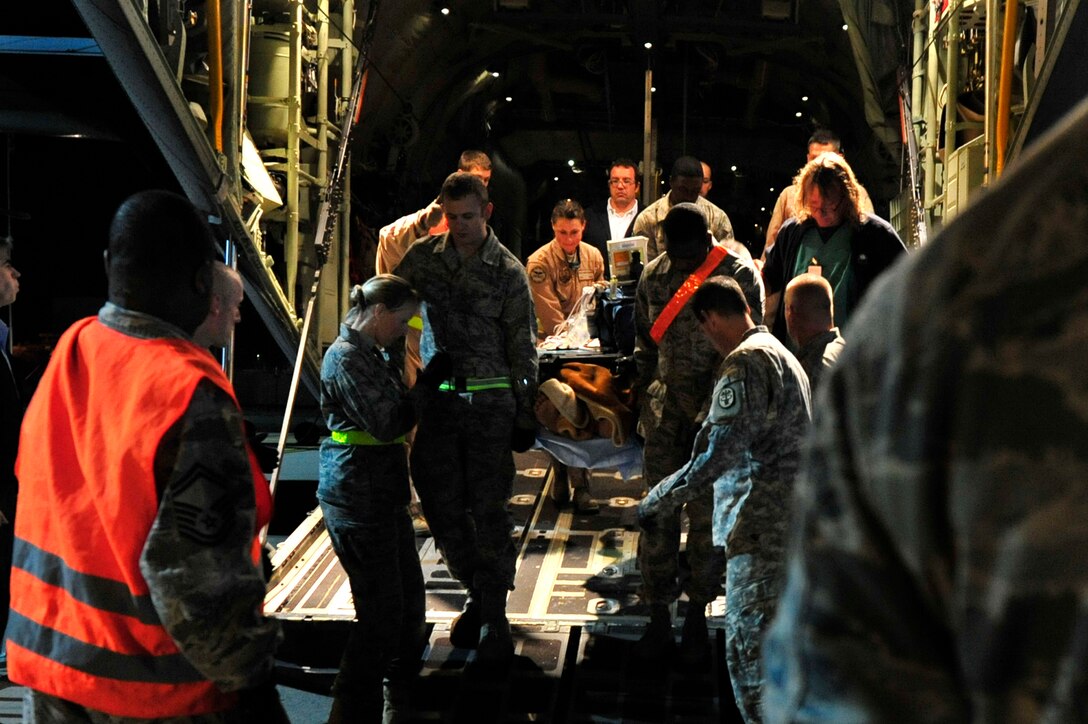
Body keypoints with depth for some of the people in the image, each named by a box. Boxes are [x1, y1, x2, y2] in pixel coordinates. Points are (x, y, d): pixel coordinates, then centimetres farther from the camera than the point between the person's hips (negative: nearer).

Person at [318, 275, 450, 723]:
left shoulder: (369, 354, 16)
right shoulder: (345, 358, -16)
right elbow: (388, 423, -20)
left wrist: (426, 385, 13)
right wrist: (429, 381, -12)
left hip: (382, 493, 11)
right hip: (357, 496, -11)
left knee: (409, 598, 19)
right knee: (381, 610, -6)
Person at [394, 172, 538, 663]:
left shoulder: (508, 271, -2)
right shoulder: (423, 257, 5)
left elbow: (522, 347, 1)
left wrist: (525, 416, 0)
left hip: (490, 401, -3)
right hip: (437, 398, 3)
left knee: (489, 508, -3)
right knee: (442, 507, 6)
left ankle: (494, 619, 6)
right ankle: (477, 594, 26)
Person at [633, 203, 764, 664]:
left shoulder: (741, 276, -7)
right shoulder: (654, 275, 6)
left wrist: (708, 414, -14)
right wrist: (641, 404, 12)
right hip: (664, 414, 3)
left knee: (707, 516, 3)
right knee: (658, 515, 0)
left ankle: (697, 616, 15)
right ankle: (658, 618, 8)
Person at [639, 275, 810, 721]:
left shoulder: (744, 363, -13)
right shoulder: (783, 355, 20)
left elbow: (716, 454, -21)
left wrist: (658, 501, -11)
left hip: (760, 530, -10)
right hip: (791, 527, 10)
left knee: (748, 651, -10)